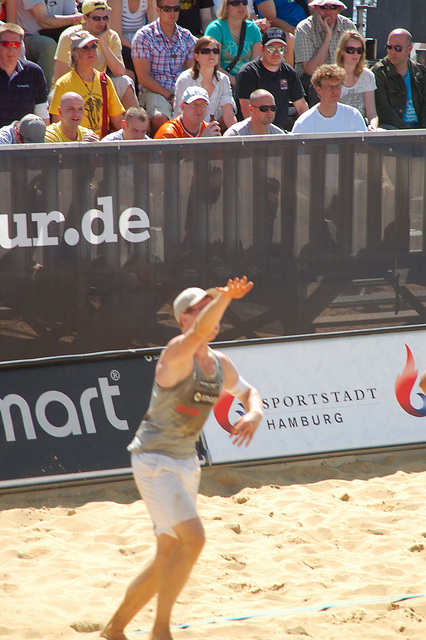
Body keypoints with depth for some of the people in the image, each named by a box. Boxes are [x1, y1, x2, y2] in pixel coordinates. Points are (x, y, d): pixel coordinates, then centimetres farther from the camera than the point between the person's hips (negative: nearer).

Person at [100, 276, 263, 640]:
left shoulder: (221, 365, 7)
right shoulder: (177, 353, -17)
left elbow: (248, 392, 24)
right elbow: (199, 331, -39)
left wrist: (254, 414, 0)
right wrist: (224, 297, -58)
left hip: (186, 463, 9)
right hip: (154, 461, -9)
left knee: (168, 560, 12)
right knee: (193, 538, -23)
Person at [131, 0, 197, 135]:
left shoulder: (187, 38, 15)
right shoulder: (144, 36, 0)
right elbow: (144, 77, -5)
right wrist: (170, 97, -14)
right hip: (154, 91, -4)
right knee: (160, 118, -36)